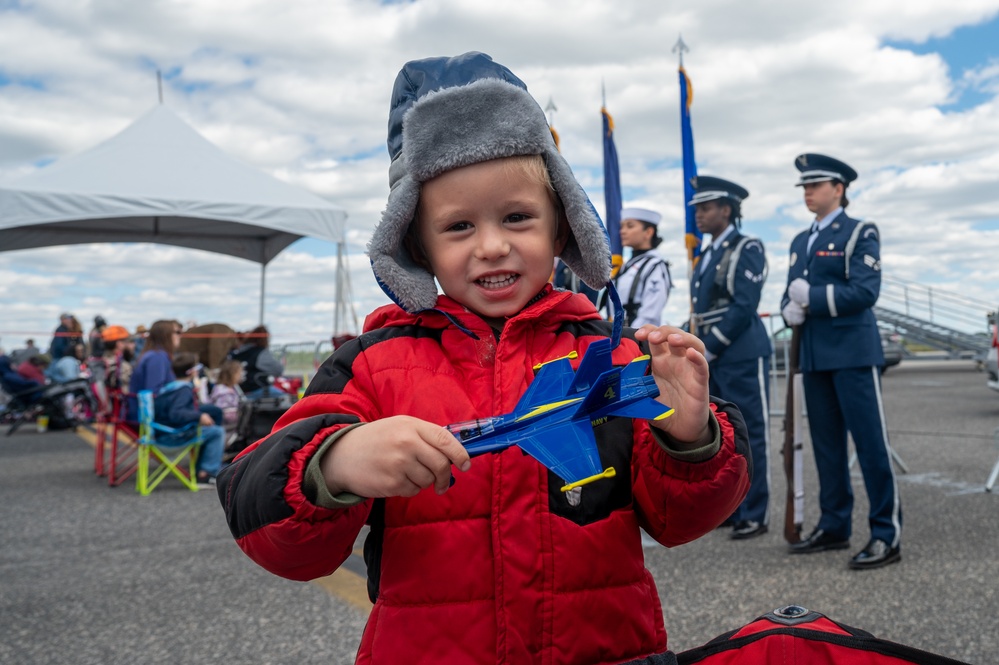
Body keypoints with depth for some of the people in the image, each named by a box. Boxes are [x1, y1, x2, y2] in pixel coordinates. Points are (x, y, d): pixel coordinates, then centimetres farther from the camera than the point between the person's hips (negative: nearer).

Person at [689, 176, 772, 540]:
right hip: (711, 358, 8)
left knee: (751, 435, -1)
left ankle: (755, 515, 7)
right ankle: (728, 508, 21)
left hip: (742, 357, -8)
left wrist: (709, 347, -15)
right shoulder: (708, 255, 18)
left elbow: (744, 307, -16)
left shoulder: (746, 249, -7)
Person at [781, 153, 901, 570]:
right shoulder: (800, 242, 18)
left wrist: (811, 297, -15)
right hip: (814, 356, 7)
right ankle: (834, 526, 19)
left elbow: (865, 291, -14)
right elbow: (792, 294, 16)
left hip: (853, 353, -6)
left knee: (870, 442, -6)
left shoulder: (859, 233, -1)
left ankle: (887, 535, -1)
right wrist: (791, 311, -6)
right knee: (826, 445, 10)